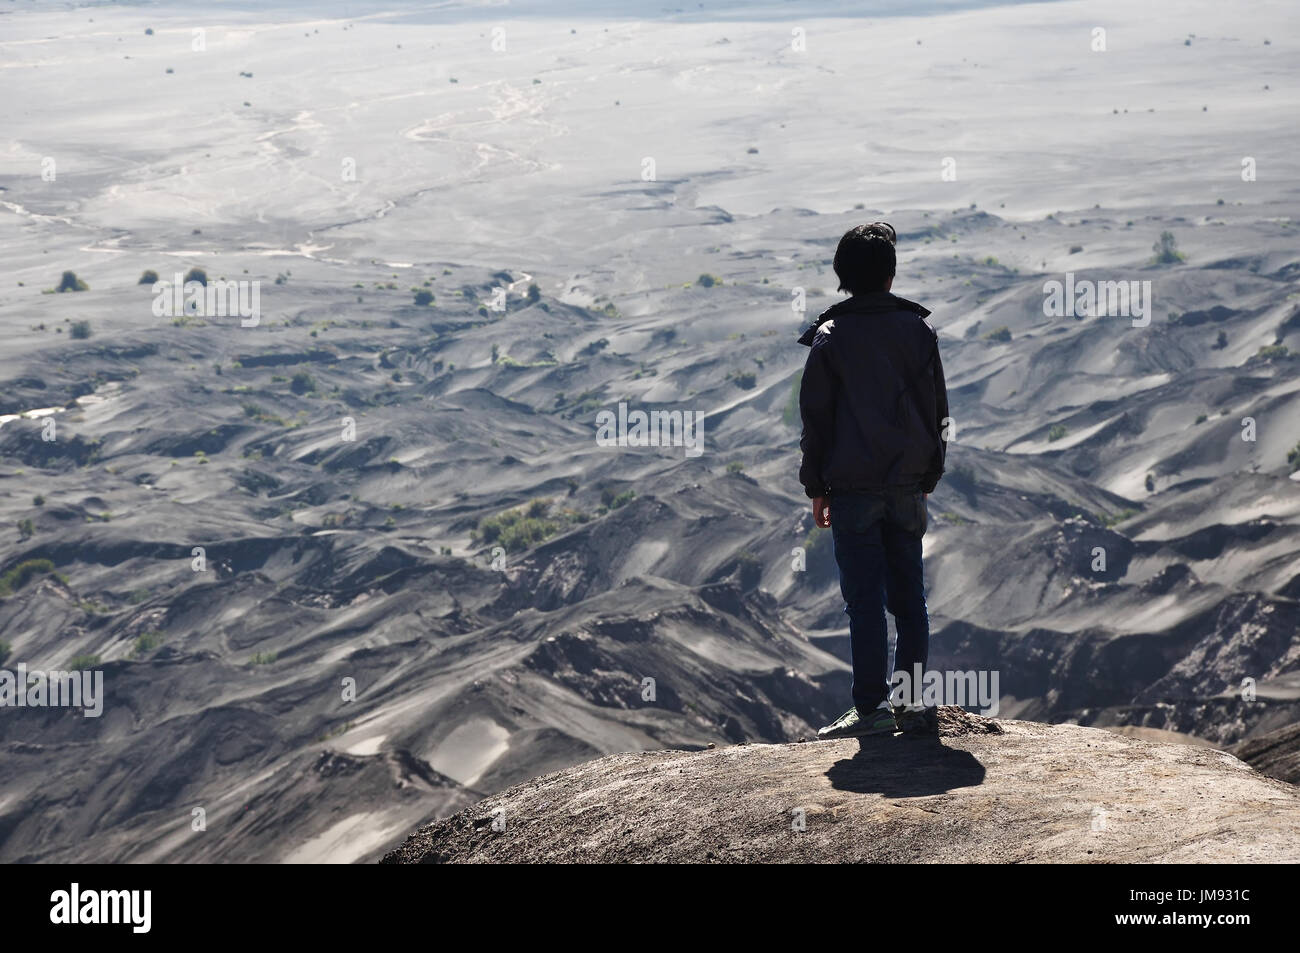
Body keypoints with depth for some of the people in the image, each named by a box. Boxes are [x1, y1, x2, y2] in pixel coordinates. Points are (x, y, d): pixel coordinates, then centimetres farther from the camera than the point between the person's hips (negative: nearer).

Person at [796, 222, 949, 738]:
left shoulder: (831, 337, -3)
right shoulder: (919, 329, 5)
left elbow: (815, 418, -2)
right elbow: (937, 410, 8)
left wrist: (816, 488, 6)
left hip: (852, 487, -3)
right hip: (907, 485, 3)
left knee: (864, 599, -2)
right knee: (909, 596, 9)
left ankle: (873, 706, -3)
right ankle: (912, 700, 10)